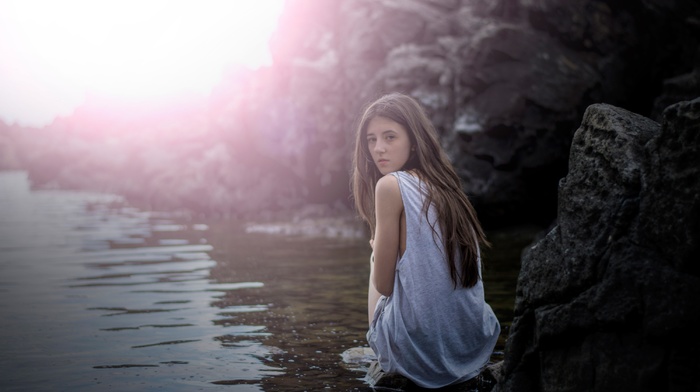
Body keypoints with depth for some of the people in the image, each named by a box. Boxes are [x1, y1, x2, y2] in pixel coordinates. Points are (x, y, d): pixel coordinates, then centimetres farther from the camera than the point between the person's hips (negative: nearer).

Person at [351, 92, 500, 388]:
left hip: (421, 354, -7)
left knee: (376, 257, 21)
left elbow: (383, 284, -8)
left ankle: (382, 362, 29)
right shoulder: (446, 187, 7)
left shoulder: (390, 185, -14)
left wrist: (376, 249, 12)